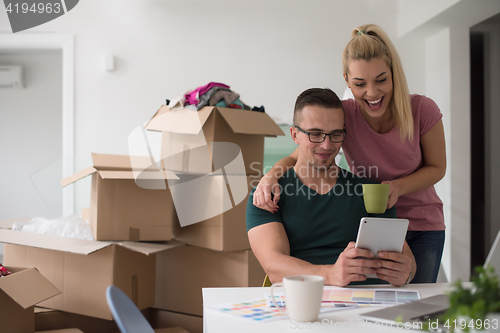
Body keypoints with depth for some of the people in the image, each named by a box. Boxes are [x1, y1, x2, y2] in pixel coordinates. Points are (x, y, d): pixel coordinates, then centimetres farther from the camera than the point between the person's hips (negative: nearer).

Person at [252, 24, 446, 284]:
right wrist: (271, 176, -31)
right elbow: (297, 158, -9)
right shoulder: (342, 114, -18)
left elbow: (436, 168, -3)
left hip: (423, 226, 0)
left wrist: (398, 187, -22)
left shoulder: (422, 110, -18)